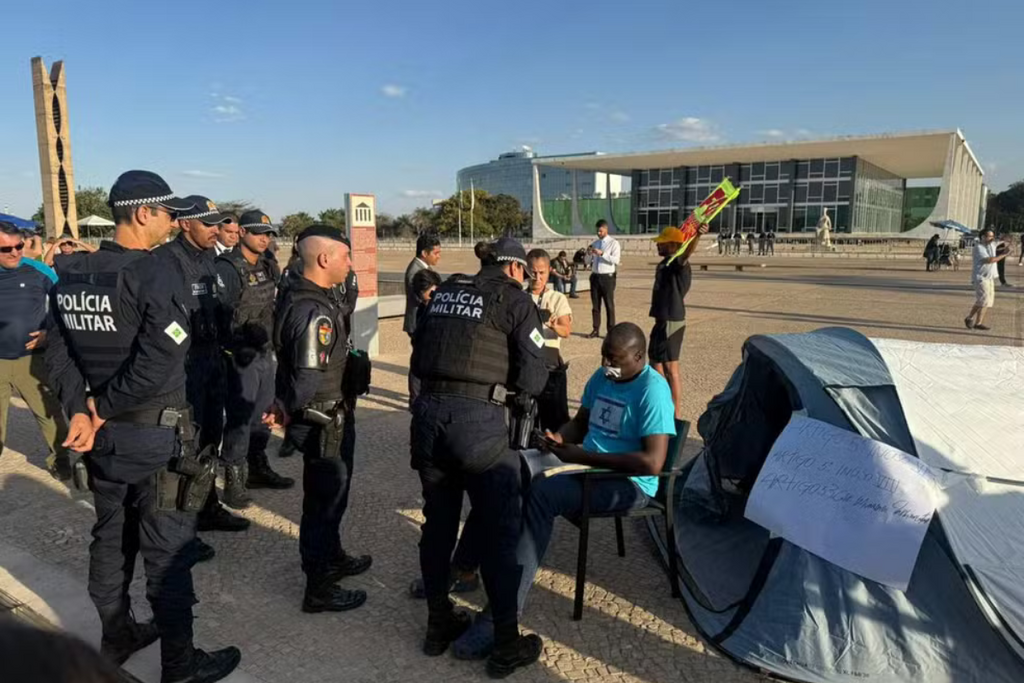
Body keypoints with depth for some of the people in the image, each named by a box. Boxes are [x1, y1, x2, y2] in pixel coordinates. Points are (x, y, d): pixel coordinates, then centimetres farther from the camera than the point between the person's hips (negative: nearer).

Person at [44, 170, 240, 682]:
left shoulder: (69, 276, 5)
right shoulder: (156, 276, -19)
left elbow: (57, 353, 2)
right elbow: (158, 365, -26)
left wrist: (81, 410, -6)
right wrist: (102, 406, -13)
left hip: (102, 432, 8)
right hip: (154, 435, -7)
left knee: (111, 539, 21)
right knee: (166, 551, 4)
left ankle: (116, 638, 39)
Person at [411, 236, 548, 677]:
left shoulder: (445, 291, 16)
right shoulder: (515, 299, 1)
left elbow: (418, 357, 18)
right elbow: (532, 379, -3)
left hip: (428, 412, 6)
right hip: (478, 418, -5)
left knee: (438, 523, 19)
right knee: (499, 532, 7)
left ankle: (439, 625, 35)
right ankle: (506, 646, 19)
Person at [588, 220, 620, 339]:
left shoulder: (613, 243, -4)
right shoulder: (595, 243, 13)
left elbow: (616, 260, -18)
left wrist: (602, 253, -25)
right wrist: (588, 253, -5)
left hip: (607, 277, -5)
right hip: (595, 276, 5)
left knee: (609, 305, 0)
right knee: (595, 305, 9)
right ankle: (596, 330, 16)